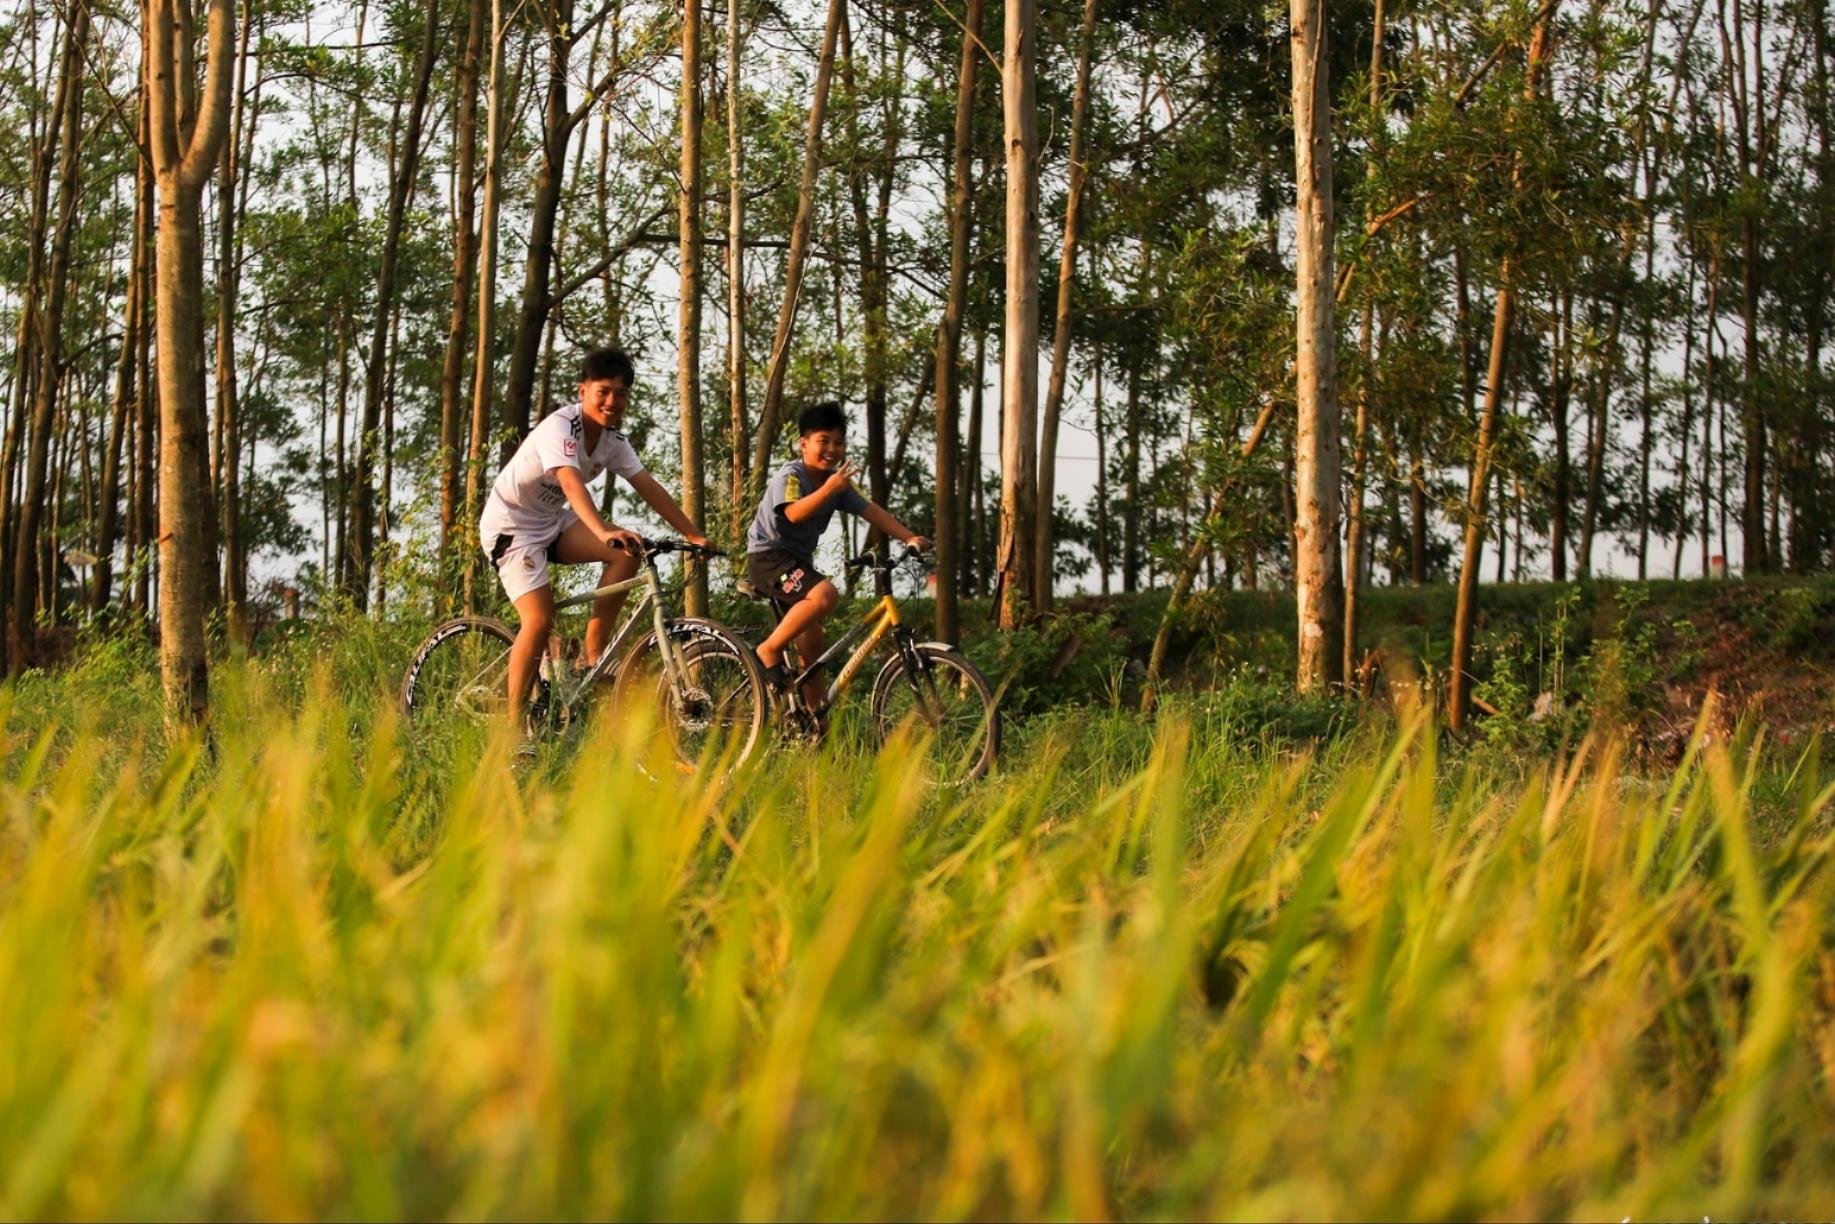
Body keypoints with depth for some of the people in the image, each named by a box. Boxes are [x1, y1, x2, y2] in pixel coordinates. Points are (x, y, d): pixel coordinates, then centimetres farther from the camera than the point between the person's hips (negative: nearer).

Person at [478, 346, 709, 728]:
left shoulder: (613, 440, -2)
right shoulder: (561, 427, -26)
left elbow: (649, 488, -3)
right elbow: (571, 483, -43)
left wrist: (693, 534, -10)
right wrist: (605, 532, -58)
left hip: (552, 521, 7)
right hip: (511, 525, -7)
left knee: (626, 553, -15)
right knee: (539, 620, -20)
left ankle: (593, 656, -7)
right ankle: (514, 722, -9)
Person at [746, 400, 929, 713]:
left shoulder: (838, 480, 7)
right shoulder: (790, 475, -15)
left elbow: (872, 511, 0)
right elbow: (795, 513, -33)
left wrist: (910, 538, -13)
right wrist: (828, 489, -45)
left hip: (798, 559, 8)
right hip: (768, 556, -8)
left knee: (812, 646, 7)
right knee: (825, 595, -33)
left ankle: (815, 717, 15)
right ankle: (769, 650, -19)